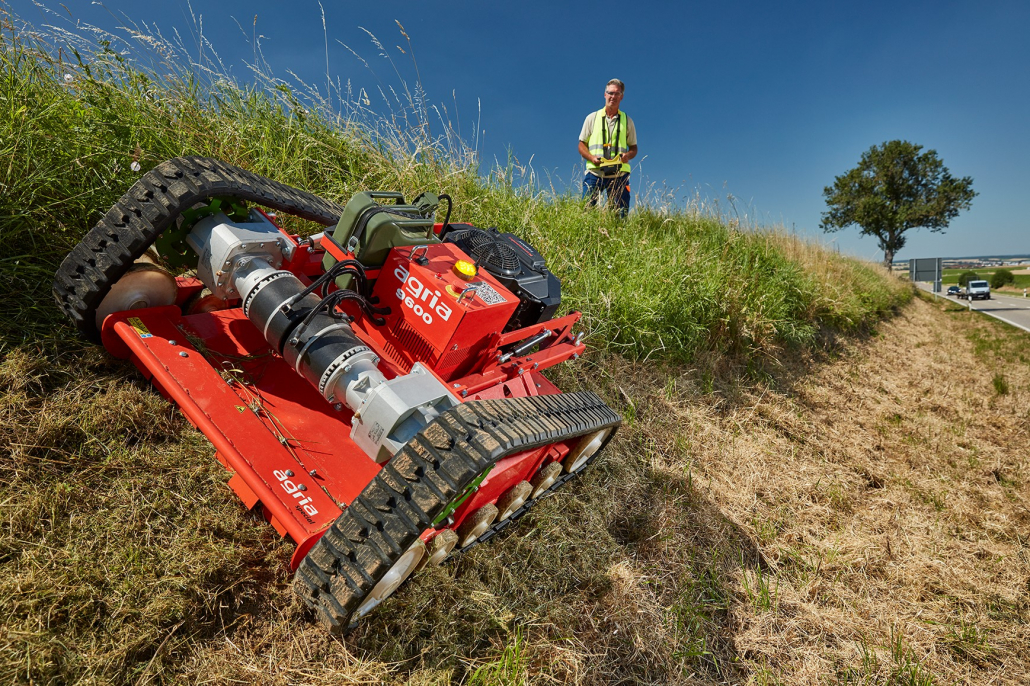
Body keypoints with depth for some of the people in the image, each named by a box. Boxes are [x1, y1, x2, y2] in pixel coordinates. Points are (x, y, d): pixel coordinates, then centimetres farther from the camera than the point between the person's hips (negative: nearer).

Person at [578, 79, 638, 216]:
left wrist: (628, 155, -6)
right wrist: (591, 157, -8)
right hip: (594, 173, -1)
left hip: (619, 174, 1)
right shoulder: (592, 118, 14)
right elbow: (582, 145, 13)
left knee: (620, 214, -5)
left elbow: (633, 147, 19)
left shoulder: (627, 121, 17)